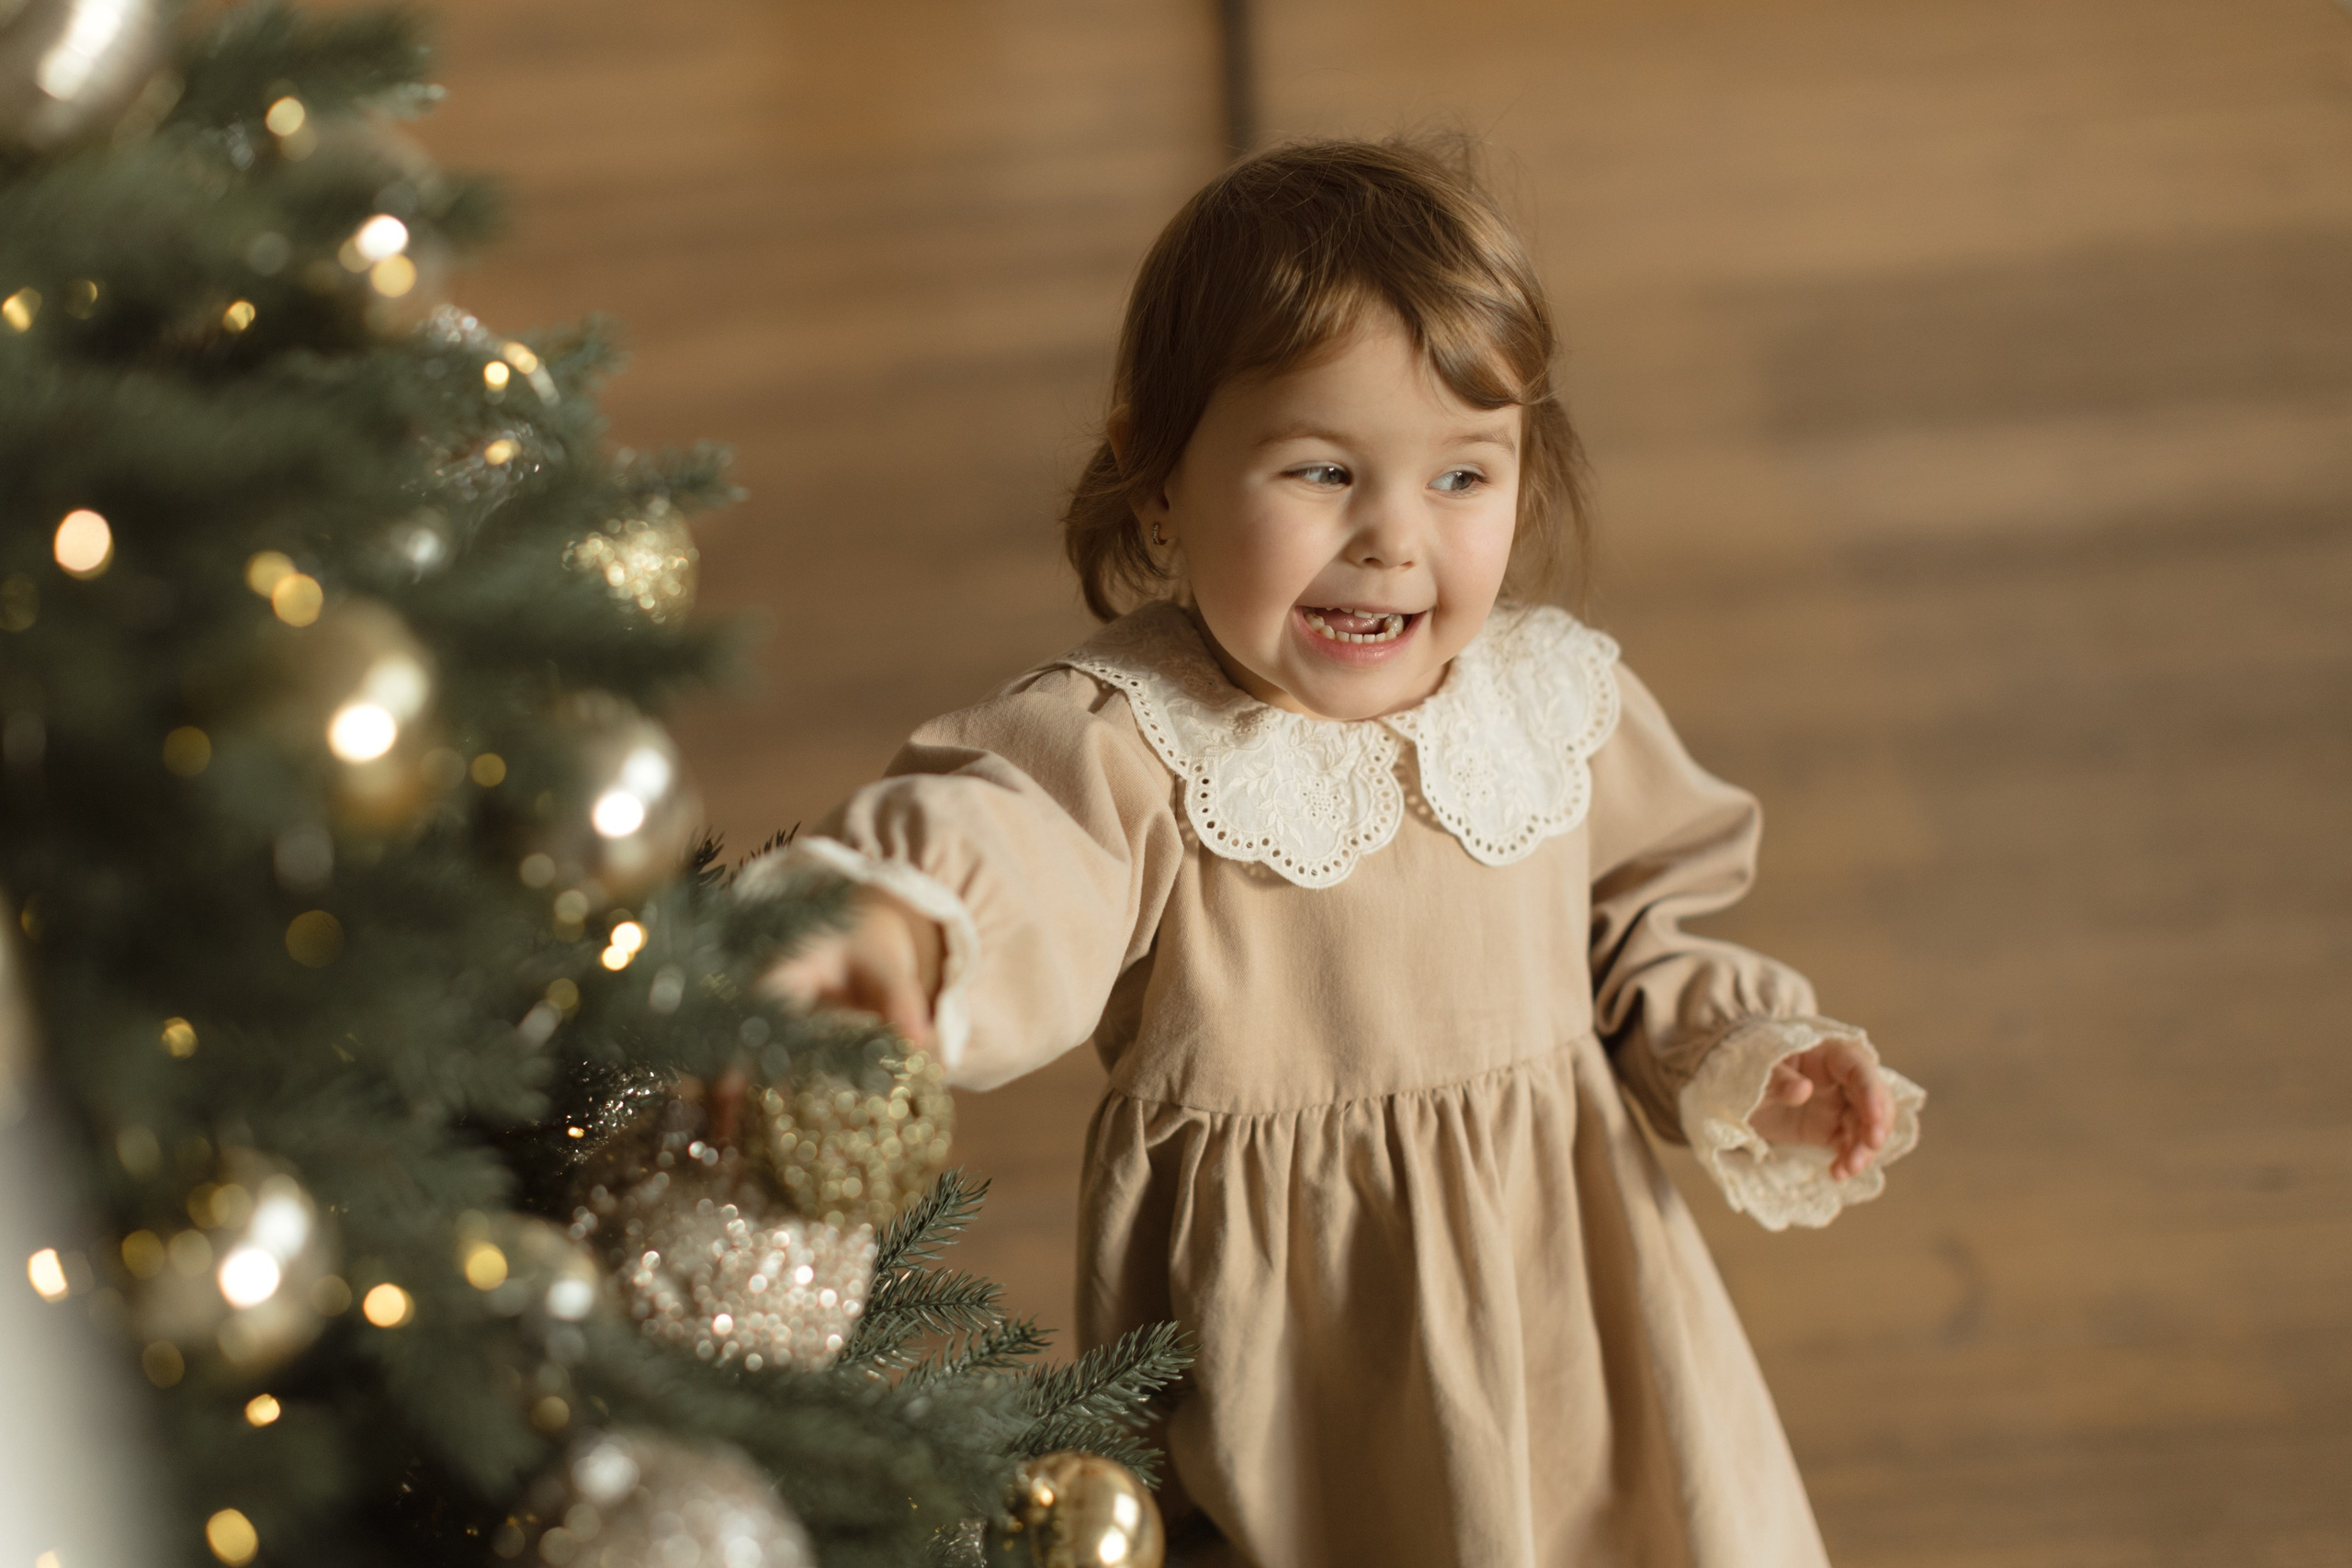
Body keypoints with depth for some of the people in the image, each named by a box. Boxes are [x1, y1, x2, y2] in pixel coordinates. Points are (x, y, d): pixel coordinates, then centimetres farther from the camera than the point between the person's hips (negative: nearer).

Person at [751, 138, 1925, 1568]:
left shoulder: (1559, 701, -1)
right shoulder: (1131, 746, -18)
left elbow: (1638, 942, 13)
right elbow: (1003, 833, -40)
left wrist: (1748, 1061, -4)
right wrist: (889, 923, -62)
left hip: (1558, 1307, 4)